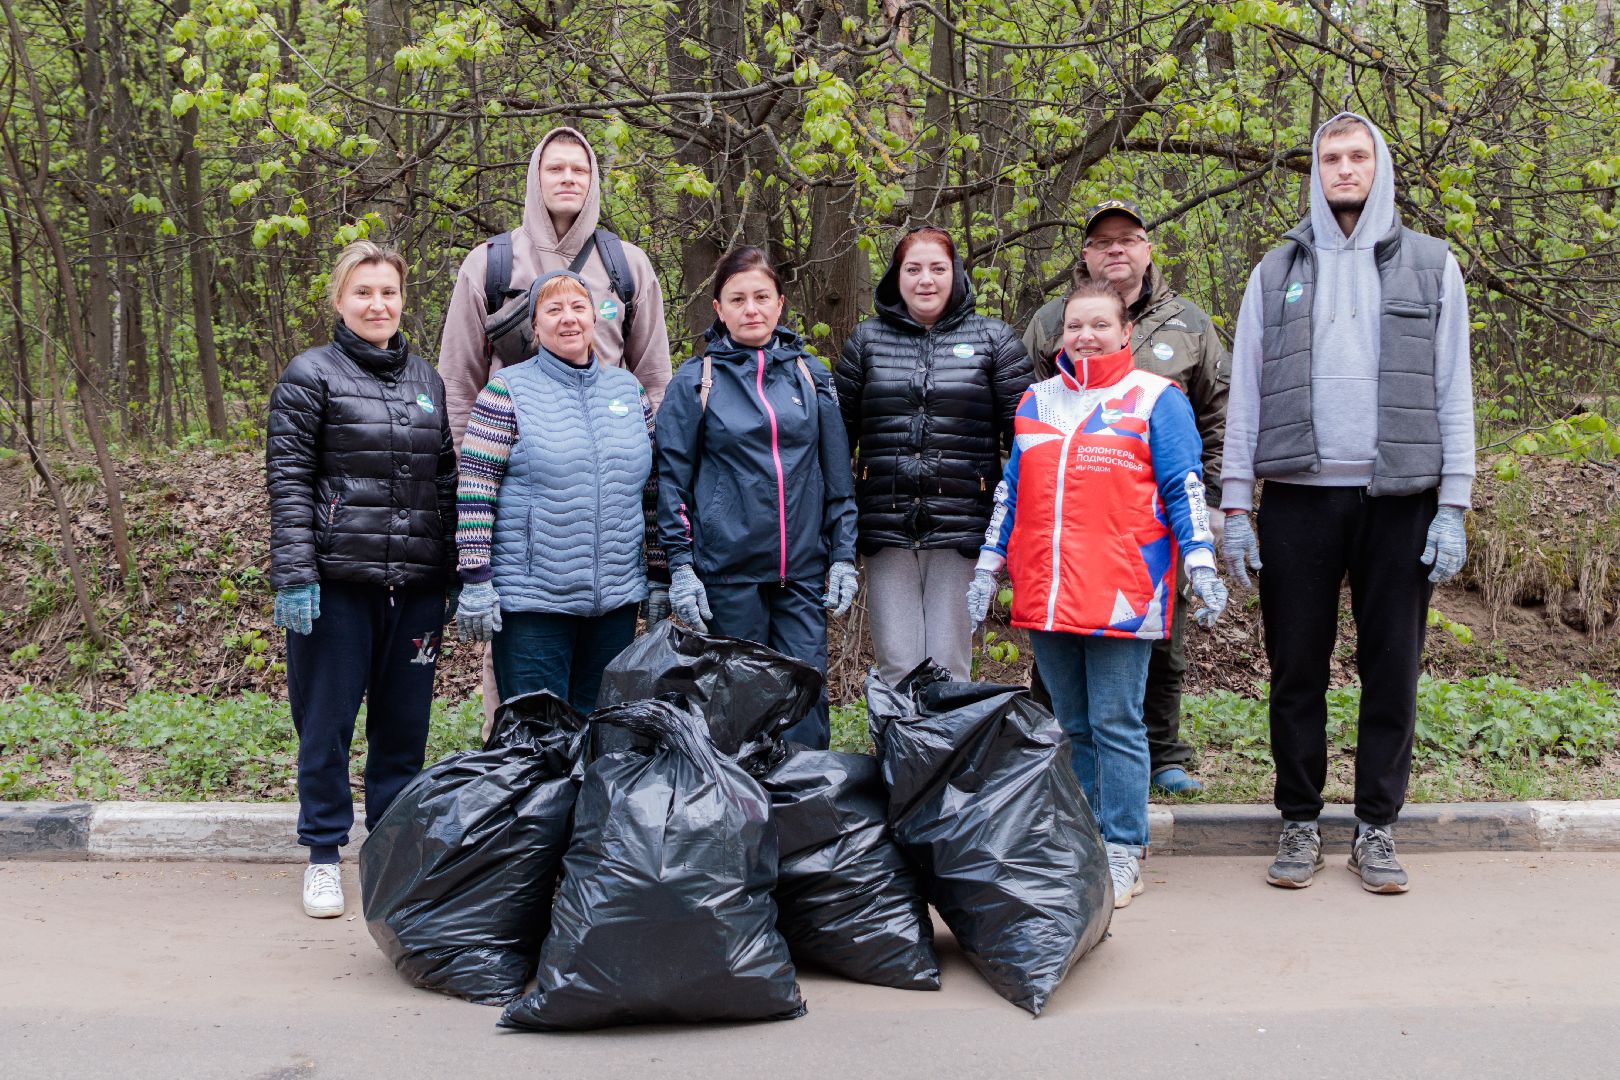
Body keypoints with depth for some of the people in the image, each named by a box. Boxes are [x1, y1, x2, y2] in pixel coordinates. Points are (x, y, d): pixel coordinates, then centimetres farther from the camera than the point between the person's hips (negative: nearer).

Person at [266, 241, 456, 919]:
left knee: (404, 722, 9)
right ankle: (323, 856, 18)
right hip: (339, 578, -4)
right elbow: (288, 481, -4)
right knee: (327, 721, 4)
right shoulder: (310, 375, 1)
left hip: (417, 582, 4)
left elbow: (449, 480, 16)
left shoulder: (427, 380, 15)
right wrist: (293, 575, -13)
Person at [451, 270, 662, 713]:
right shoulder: (508, 391, -2)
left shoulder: (629, 389, 12)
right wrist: (475, 580, -11)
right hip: (532, 598, -4)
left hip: (617, 597, 5)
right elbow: (475, 490, -5)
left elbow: (654, 487, 17)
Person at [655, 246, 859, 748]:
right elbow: (673, 478, 2)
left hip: (804, 569, 2)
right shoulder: (695, 381, 3)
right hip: (728, 569, -2)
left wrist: (843, 556, 6)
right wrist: (680, 565, -4)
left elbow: (838, 474, 12)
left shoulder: (810, 375, 10)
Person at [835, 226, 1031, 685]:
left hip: (962, 527, -1)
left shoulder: (994, 339, 6)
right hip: (887, 529, 1)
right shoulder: (867, 339, 11)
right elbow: (840, 432, 13)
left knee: (949, 669, 1)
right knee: (896, 668, 2)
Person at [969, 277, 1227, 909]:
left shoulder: (1154, 400, 4)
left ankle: (1122, 851, 7)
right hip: (1046, 595, 5)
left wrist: (1201, 565, -9)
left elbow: (1183, 489, 1)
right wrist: (988, 568, 17)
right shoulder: (1036, 402, 17)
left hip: (1122, 594, -4)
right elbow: (1011, 491, 21)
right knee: (1071, 725, 11)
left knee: (1116, 724, -2)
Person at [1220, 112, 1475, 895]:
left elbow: (1453, 392, 6)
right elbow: (1244, 394, 8)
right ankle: (1300, 823, 16)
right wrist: (1234, 508, 1)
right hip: (1298, 498, 1)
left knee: (1392, 669, 3)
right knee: (1297, 668, 4)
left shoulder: (1430, 265, 10)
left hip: (1398, 498, 0)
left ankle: (1376, 826, 15)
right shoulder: (1278, 271, 12)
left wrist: (1453, 508, -2)